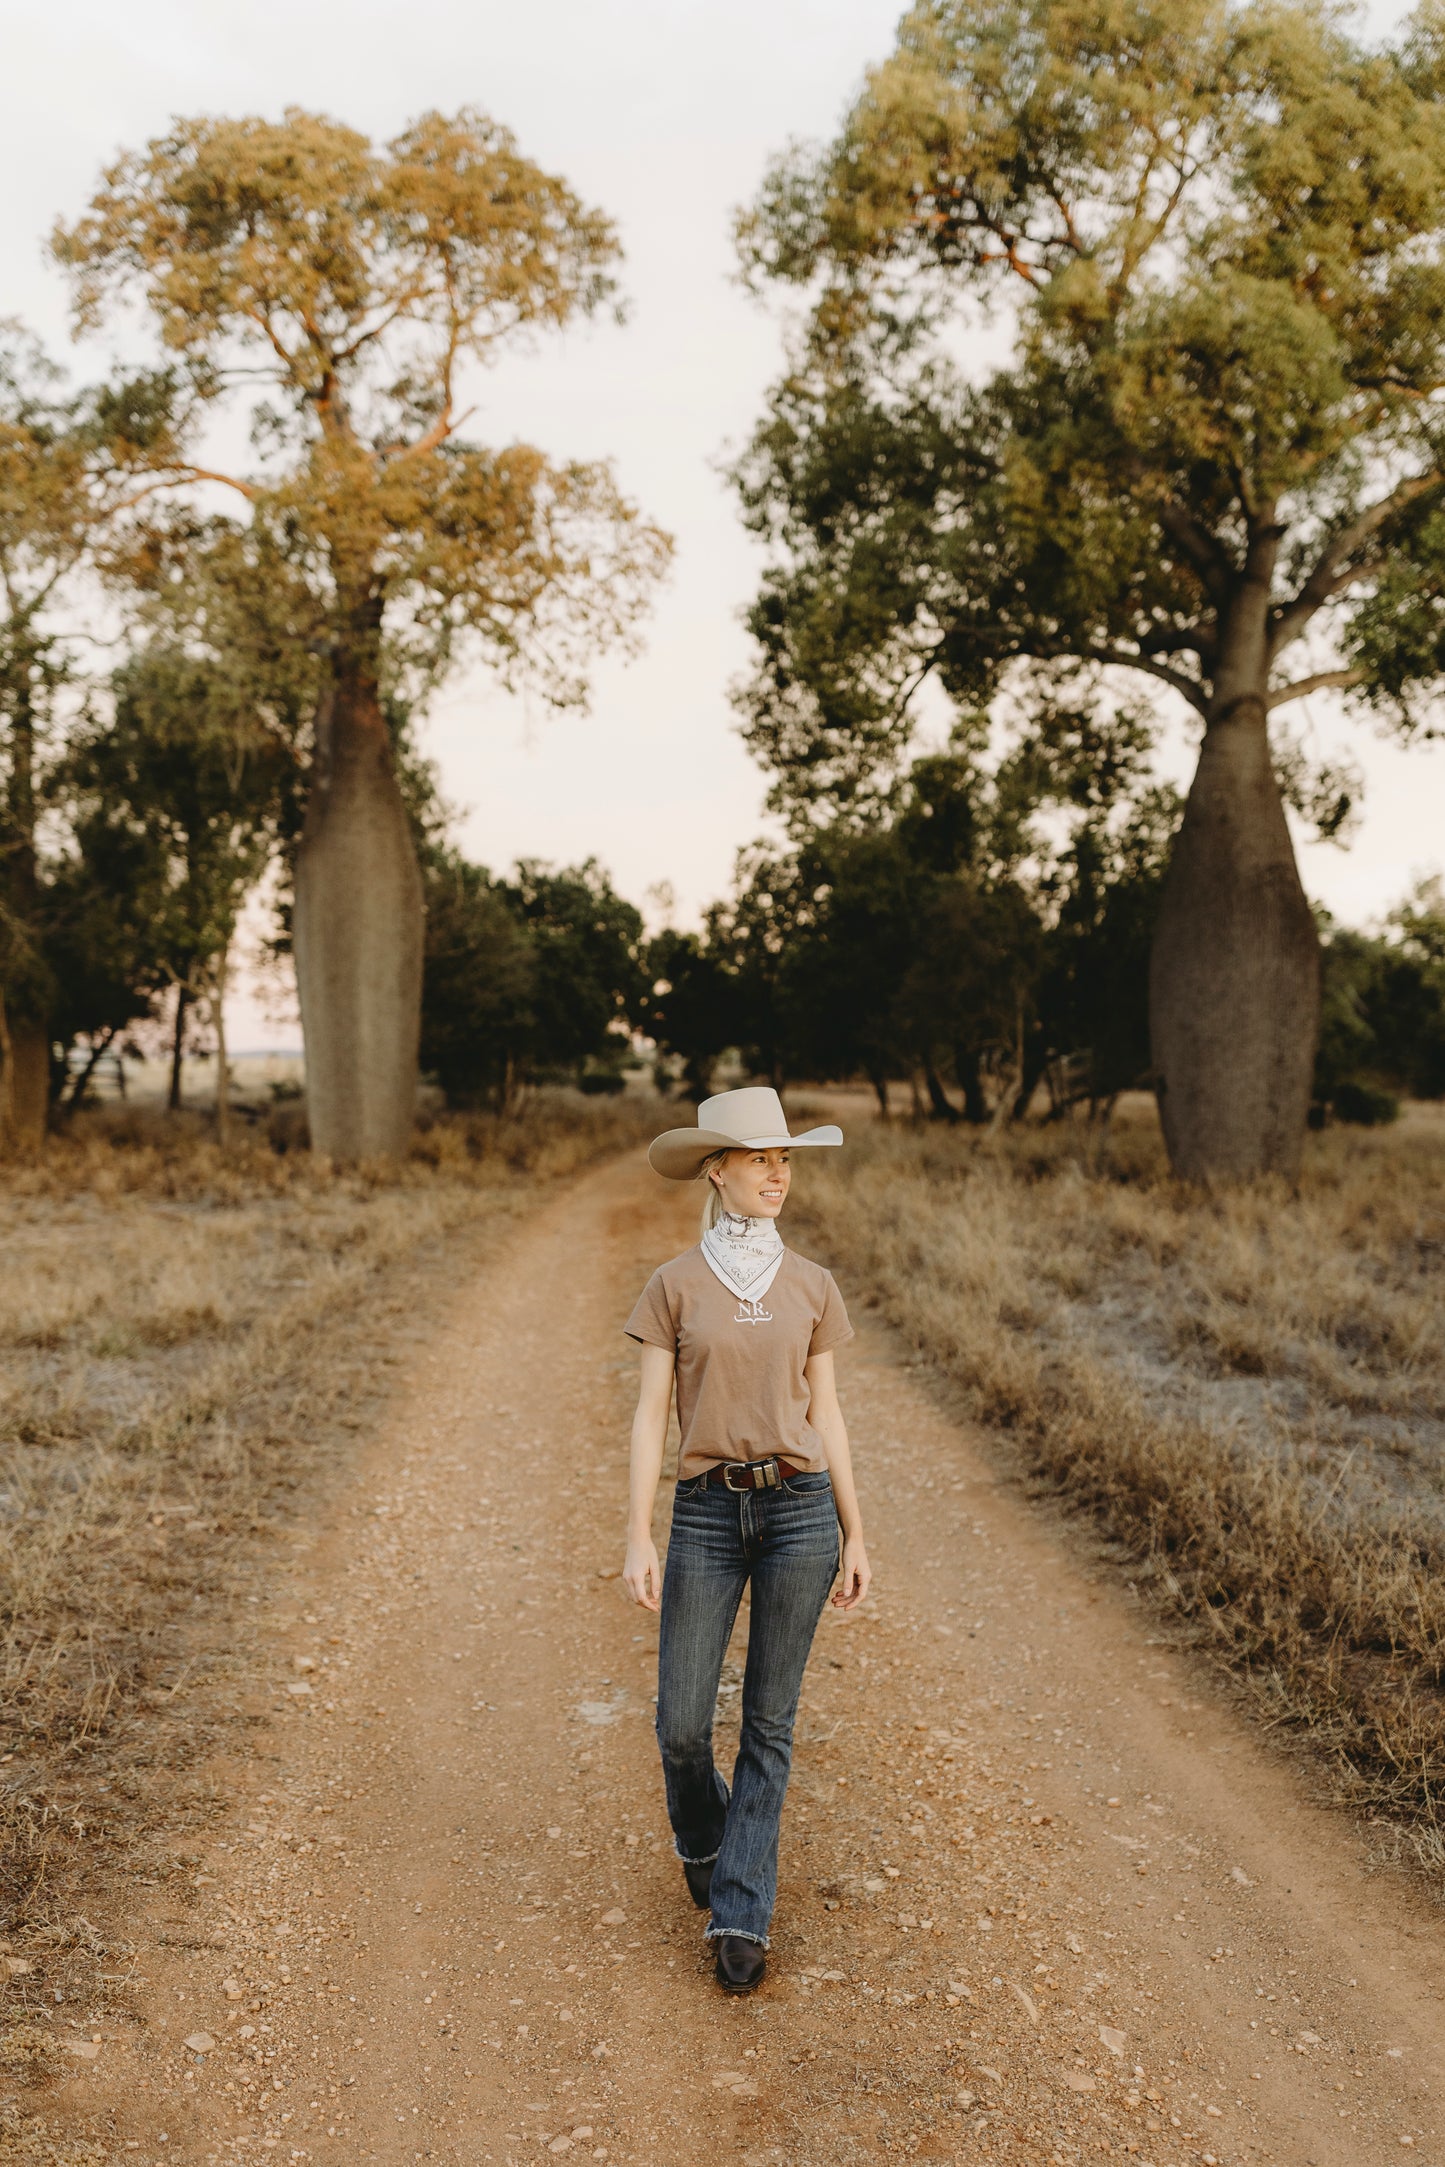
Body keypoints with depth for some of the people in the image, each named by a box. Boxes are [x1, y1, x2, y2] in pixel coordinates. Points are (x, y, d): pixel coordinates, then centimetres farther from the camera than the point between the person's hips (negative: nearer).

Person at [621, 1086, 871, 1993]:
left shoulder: (812, 1286, 5)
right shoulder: (675, 1285, 0)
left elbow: (825, 1413, 9)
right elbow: (651, 1415, -1)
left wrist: (855, 1536, 7)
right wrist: (639, 1537, -8)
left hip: (800, 1509, 1)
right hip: (708, 1513, -1)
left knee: (770, 1722, 4)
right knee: (682, 1724, 2)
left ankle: (741, 1916, 14)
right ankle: (702, 1839, 35)